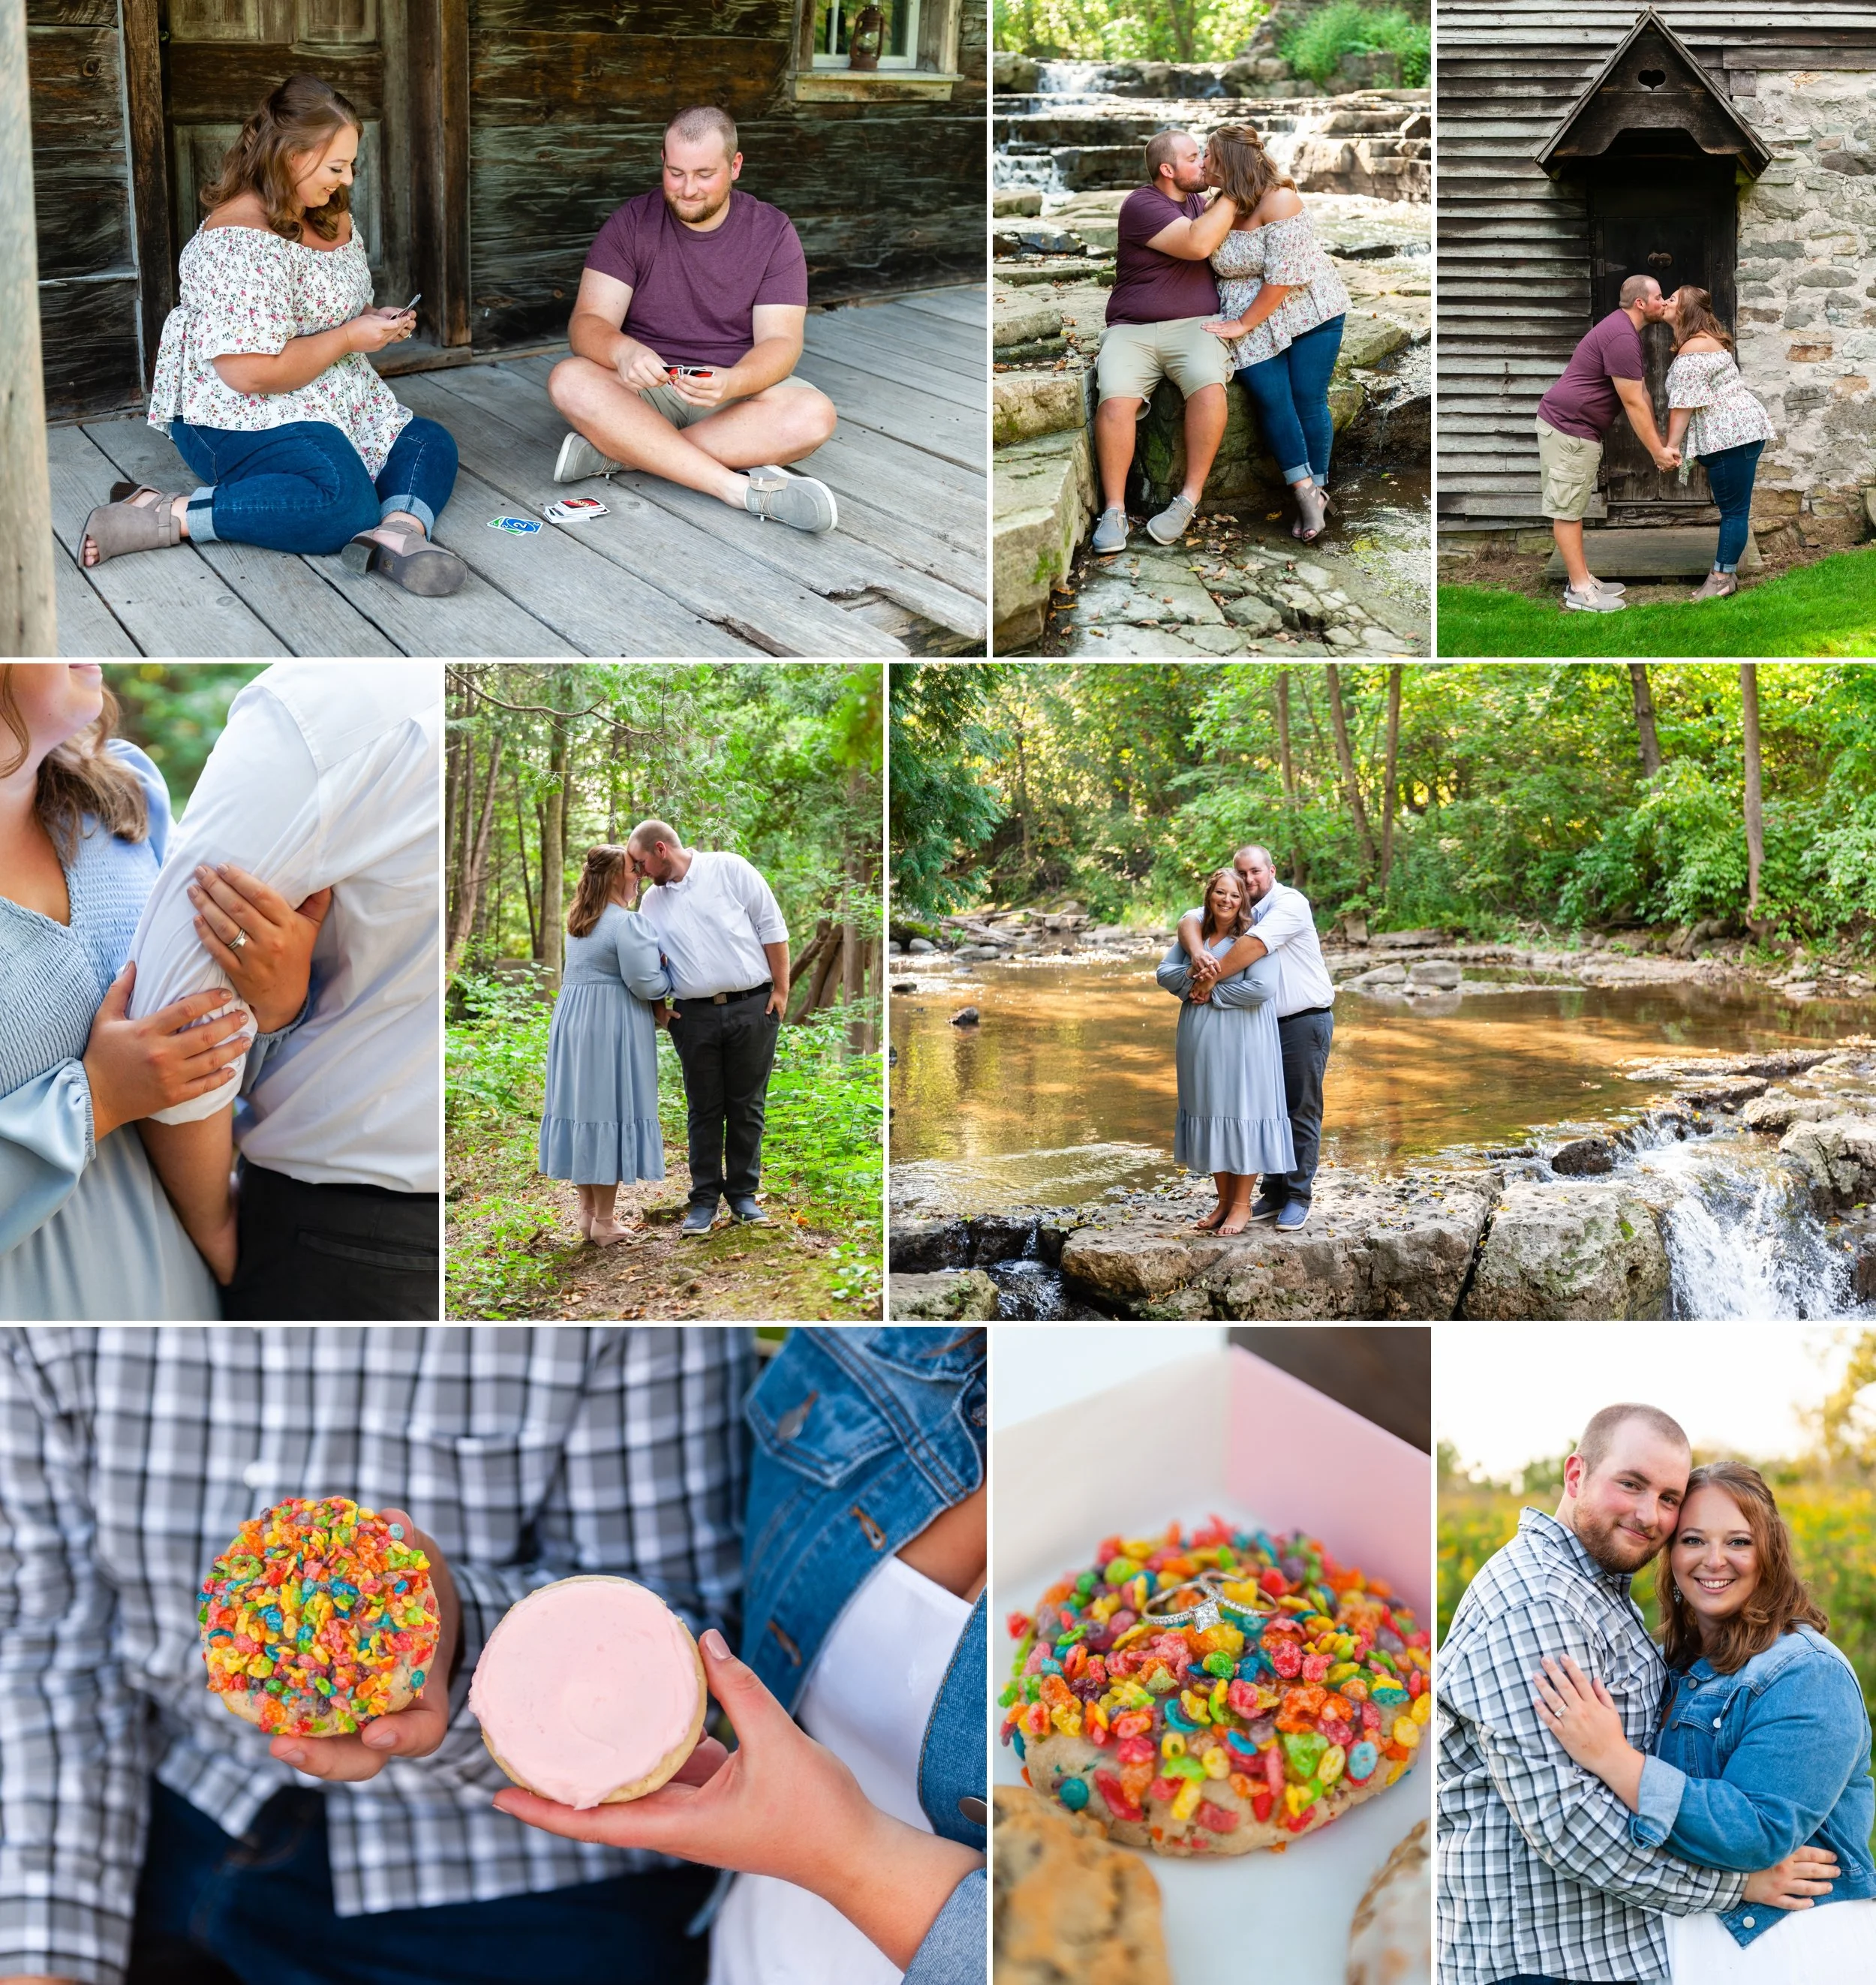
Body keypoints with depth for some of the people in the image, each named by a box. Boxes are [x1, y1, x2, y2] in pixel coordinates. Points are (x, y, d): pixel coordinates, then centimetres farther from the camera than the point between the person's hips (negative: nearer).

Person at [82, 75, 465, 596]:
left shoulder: (330, 218, 10)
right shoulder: (241, 242, -21)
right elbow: (251, 372, -27)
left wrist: (375, 319, 4)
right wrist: (350, 338, -16)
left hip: (325, 406, 10)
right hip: (237, 421, -10)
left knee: (431, 445, -3)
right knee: (345, 505, -31)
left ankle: (399, 533, -35)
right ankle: (162, 516, -25)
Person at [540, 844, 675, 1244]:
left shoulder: (579, 922, 12)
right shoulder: (627, 923, -16)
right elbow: (645, 983, -19)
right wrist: (668, 982, 2)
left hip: (572, 1021, 8)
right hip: (613, 1027, -8)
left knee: (583, 1106, 12)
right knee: (610, 1110, -2)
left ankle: (587, 1209, 17)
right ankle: (603, 1221, 2)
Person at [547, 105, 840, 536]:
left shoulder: (773, 233, -1)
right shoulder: (632, 223, -1)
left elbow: (780, 342, -10)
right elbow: (587, 323, -9)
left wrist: (731, 383, -33)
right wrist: (623, 352, -35)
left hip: (738, 391, 0)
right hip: (646, 387, 0)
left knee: (814, 416, -31)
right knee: (569, 382, -31)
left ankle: (613, 451, -29)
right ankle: (740, 488, -38)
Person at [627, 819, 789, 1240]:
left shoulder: (730, 869, -3)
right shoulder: (651, 902, 11)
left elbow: (772, 928, -3)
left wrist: (781, 990, -5)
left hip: (751, 1008, -3)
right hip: (695, 1016, 3)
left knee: (747, 1107, 5)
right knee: (704, 1110, 5)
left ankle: (743, 1194, 15)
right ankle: (704, 1199, 12)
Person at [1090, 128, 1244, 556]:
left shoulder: (1198, 201, 18)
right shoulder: (1141, 205, -5)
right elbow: (1197, 243, -17)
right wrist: (1231, 193, -9)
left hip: (1194, 327, 4)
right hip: (1133, 329, -4)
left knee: (1209, 384, -31)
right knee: (1116, 399, -31)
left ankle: (1189, 499, -22)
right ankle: (1114, 510, -20)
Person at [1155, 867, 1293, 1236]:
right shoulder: (1193, 933, 10)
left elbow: (1262, 988, -18)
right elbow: (1164, 973, 5)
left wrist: (1213, 993, -11)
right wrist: (1196, 972, -14)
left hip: (1242, 1040, -6)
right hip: (1200, 1041, 6)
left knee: (1241, 1113, -1)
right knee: (1209, 1113, 10)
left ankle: (1242, 1204, 8)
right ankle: (1224, 1200, 21)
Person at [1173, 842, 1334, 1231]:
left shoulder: (1291, 904, -14)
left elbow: (1255, 944, -28)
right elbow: (1190, 920, -6)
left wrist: (1212, 977, -27)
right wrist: (1198, 953, -28)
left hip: (1304, 1021, -7)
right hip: (1260, 1024, 7)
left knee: (1301, 1112, 0)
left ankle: (1299, 1196, 6)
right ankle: (1274, 1193, 18)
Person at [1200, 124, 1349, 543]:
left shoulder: (1279, 200, -17)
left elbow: (1284, 275, -20)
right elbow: (1212, 267, 9)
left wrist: (1244, 324, -17)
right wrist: (1239, 324, -4)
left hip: (1308, 309, -3)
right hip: (1248, 316, 3)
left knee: (1309, 399, -7)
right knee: (1271, 398, -13)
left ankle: (1318, 489, 7)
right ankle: (1306, 493, -8)